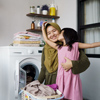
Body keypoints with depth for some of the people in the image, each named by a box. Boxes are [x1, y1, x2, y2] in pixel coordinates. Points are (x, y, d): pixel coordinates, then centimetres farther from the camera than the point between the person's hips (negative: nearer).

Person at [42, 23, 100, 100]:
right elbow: (46, 40, 25)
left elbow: (91, 45, 7)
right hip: (61, 76, 3)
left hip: (72, 76, -3)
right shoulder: (58, 47, 16)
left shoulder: (75, 45, 6)